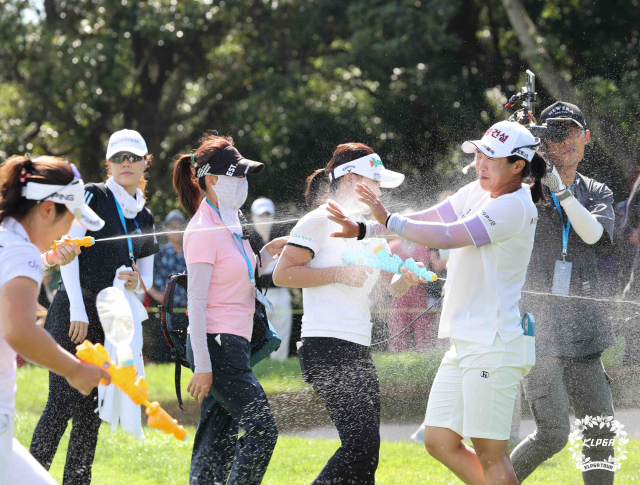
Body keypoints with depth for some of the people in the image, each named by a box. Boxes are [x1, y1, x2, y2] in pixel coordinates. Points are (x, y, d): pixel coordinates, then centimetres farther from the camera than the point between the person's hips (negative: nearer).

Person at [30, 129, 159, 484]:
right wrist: (77, 308, -16)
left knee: (92, 412, 4)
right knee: (62, 403, -14)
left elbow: (147, 275, 23)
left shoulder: (145, 218, 18)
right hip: (74, 310, -6)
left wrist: (137, 283, -3)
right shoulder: (93, 196, 0)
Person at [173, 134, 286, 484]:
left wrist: (267, 254, 7)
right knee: (262, 429, -13)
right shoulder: (204, 230, -12)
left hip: (232, 344, 9)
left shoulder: (229, 224, 15)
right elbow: (196, 301, -16)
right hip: (217, 346, -9)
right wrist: (202, 365, -20)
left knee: (218, 442, 7)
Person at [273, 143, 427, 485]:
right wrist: (339, 273, -16)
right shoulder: (320, 221, -5)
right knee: (362, 444, -17)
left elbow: (391, 286, 20)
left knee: (365, 449, 4)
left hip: (359, 351, 9)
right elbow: (282, 274, -11)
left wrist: (404, 280, -3)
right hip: (326, 349, -9)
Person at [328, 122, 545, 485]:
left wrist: (388, 220, -12)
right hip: (465, 342, 10)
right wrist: (364, 230, 7)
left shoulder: (515, 206, -15)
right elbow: (426, 221, 16)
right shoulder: (477, 193, 13)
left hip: (494, 346, -9)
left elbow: (446, 237, -20)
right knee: (439, 441, 9)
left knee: (489, 452, -9)